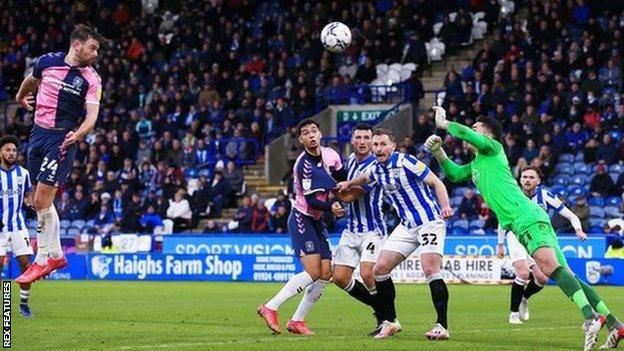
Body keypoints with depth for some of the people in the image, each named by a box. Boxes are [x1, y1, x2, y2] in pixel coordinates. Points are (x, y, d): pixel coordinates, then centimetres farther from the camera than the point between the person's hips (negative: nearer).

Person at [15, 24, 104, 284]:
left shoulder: (92, 79, -7)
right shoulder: (47, 61, 1)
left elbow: (92, 115, -15)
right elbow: (31, 80, 23)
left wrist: (78, 134, -34)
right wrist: (21, 97, 40)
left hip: (62, 138, -4)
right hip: (38, 133, 4)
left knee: (42, 201, -11)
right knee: (42, 201, 12)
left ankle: (42, 261, -1)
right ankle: (55, 254, 27)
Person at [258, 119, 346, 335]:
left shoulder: (330, 155, 1)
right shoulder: (304, 165, -21)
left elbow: (343, 179, 18)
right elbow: (311, 201, -23)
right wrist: (331, 206, -36)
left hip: (316, 222, 8)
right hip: (302, 219, -8)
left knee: (326, 273, 1)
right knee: (313, 272, -18)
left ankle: (297, 321, 8)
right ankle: (270, 308, -10)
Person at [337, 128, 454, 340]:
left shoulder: (405, 162, -15)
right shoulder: (376, 170, 7)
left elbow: (436, 183, -16)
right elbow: (365, 178, 35)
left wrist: (445, 206, -30)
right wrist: (349, 184, 23)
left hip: (429, 221, -8)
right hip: (406, 226, 8)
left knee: (430, 269, -21)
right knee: (380, 269, 0)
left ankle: (442, 326, -16)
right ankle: (390, 322, 12)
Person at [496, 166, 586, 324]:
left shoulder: (545, 196, -18)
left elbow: (571, 216, -14)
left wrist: (578, 229, -33)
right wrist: (500, 244, 6)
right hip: (516, 236, -2)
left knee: (542, 278, -8)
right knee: (523, 273, -23)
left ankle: (524, 298, 25)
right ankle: (514, 313, -8)